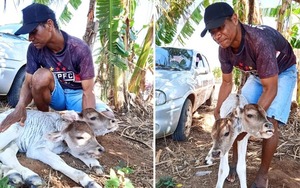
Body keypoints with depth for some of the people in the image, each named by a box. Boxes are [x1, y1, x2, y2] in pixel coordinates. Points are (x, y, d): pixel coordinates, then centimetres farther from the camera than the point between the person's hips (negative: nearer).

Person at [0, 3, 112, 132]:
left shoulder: (79, 49, -25)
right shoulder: (35, 49, -15)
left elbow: (88, 91, -26)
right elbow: (28, 82, -15)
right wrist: (20, 106, -38)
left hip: (77, 94, -2)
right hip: (56, 94, 2)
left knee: (105, 117, -30)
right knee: (41, 75, -32)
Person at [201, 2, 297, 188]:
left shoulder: (259, 42, -42)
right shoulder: (224, 49, -22)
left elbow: (271, 89, -35)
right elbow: (227, 83, -5)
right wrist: (217, 112, -13)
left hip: (283, 72, -6)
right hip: (258, 74, 6)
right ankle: (236, 160, 19)